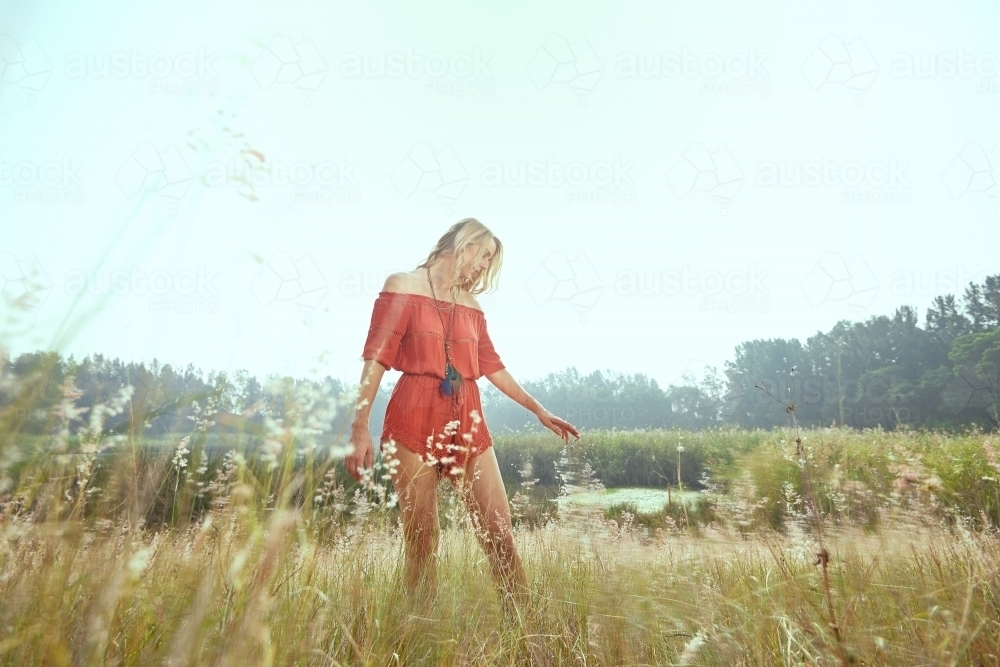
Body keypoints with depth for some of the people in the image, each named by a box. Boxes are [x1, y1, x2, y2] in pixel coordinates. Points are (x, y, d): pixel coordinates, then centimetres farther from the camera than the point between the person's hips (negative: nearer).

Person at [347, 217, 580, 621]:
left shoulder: (471, 305, 17)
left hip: (467, 423, 5)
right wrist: (360, 427, -12)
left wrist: (538, 410, 23)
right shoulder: (402, 286, 2)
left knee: (499, 531, 0)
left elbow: (492, 365, 21)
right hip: (413, 421, -5)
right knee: (421, 538, 0)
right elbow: (376, 358, -5)